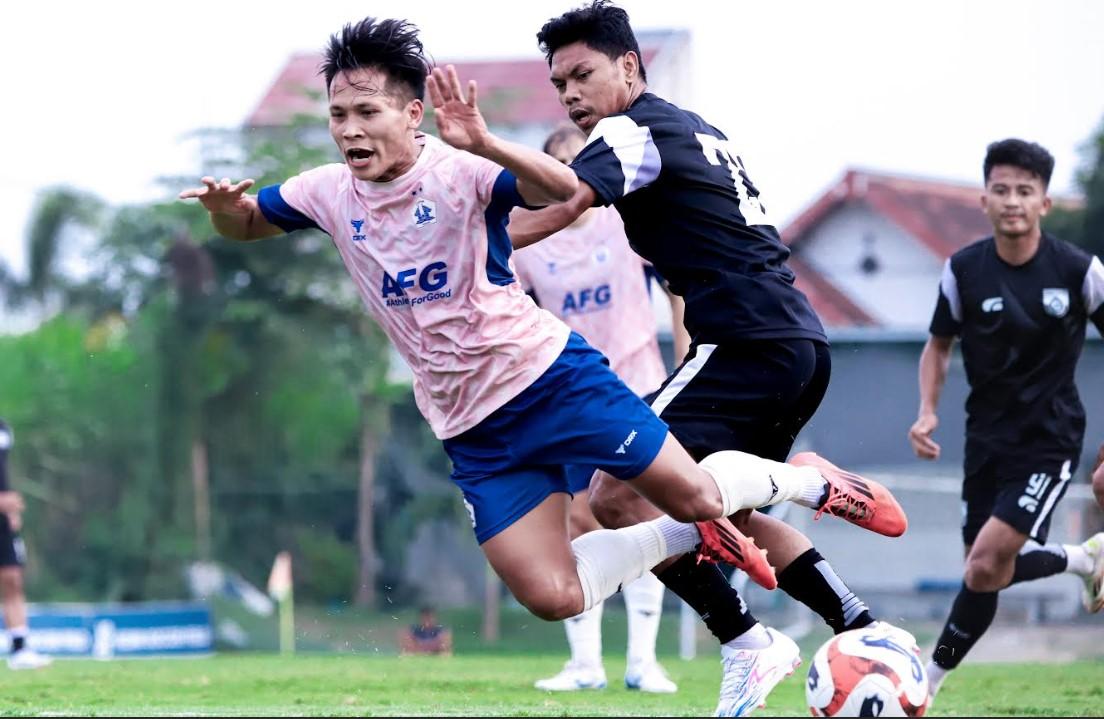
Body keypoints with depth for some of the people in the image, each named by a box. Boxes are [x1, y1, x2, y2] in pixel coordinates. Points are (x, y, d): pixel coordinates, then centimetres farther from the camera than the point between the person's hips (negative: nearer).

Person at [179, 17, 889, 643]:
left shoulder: (458, 171, -17)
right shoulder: (328, 193, -1)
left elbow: (564, 190, -32)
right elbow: (246, 225, 15)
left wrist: (483, 144, -49)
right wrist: (222, 207, -10)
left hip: (550, 374, -5)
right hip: (473, 431, 5)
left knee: (695, 495, -5)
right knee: (555, 599, -4)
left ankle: (807, 481, 29)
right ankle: (692, 538, 22)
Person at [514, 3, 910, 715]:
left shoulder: (636, 130, -5)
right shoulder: (698, 129, 24)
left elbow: (556, 208, -20)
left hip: (748, 345, -10)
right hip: (804, 344, 10)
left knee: (618, 495, -12)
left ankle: (747, 643, -12)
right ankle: (867, 632, 19)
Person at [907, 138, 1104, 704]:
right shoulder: (963, 270, -6)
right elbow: (939, 345, 10)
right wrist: (927, 413, -7)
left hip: (1049, 440, -4)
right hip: (987, 438, 4)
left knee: (986, 567, -17)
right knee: (988, 571, 8)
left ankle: (930, 679, 2)